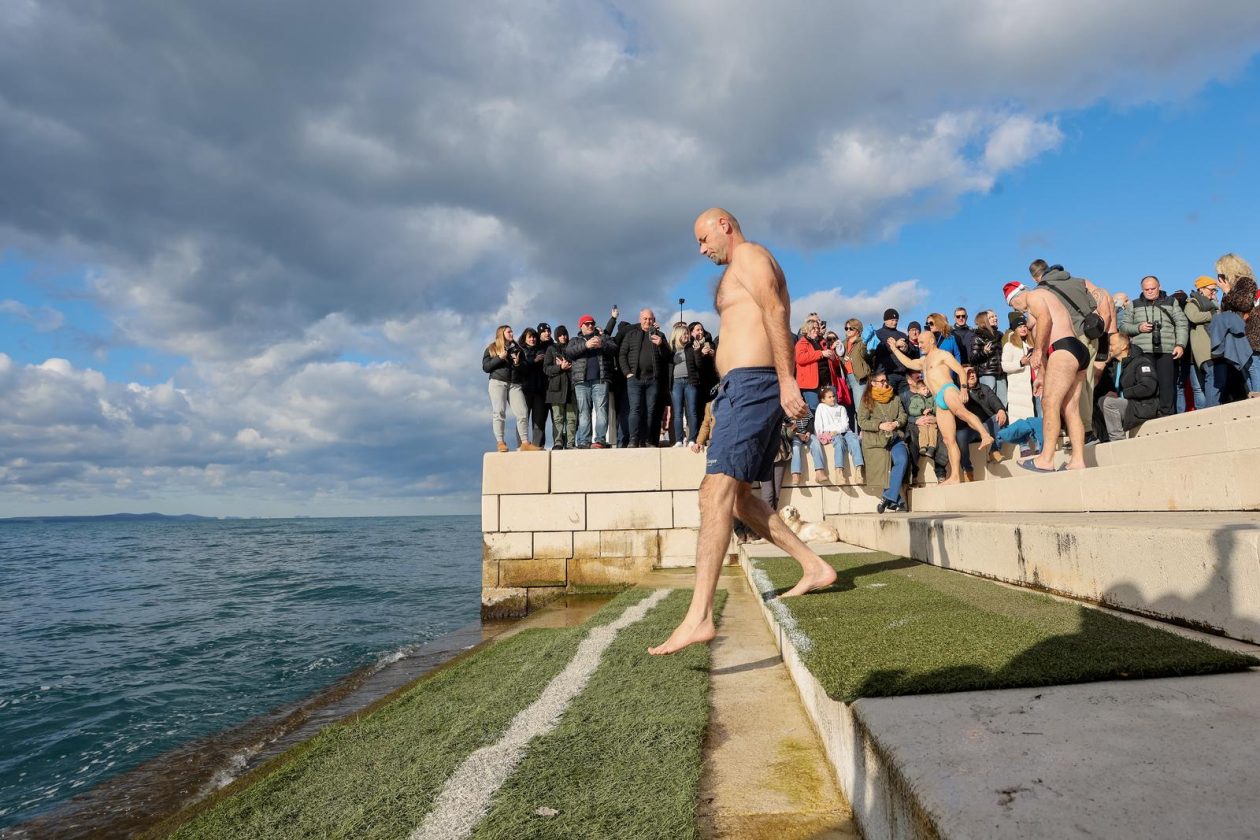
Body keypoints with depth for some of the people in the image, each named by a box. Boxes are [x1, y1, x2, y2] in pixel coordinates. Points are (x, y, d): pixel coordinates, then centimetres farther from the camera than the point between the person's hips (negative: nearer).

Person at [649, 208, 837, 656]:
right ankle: (815, 568, 19)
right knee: (738, 496, 15)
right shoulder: (743, 270, 29)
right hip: (743, 388, 11)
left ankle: (699, 616, -26)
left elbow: (776, 313, -15)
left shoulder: (748, 255, 0)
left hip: (749, 384, -11)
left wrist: (787, 381, -26)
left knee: (717, 492, -20)